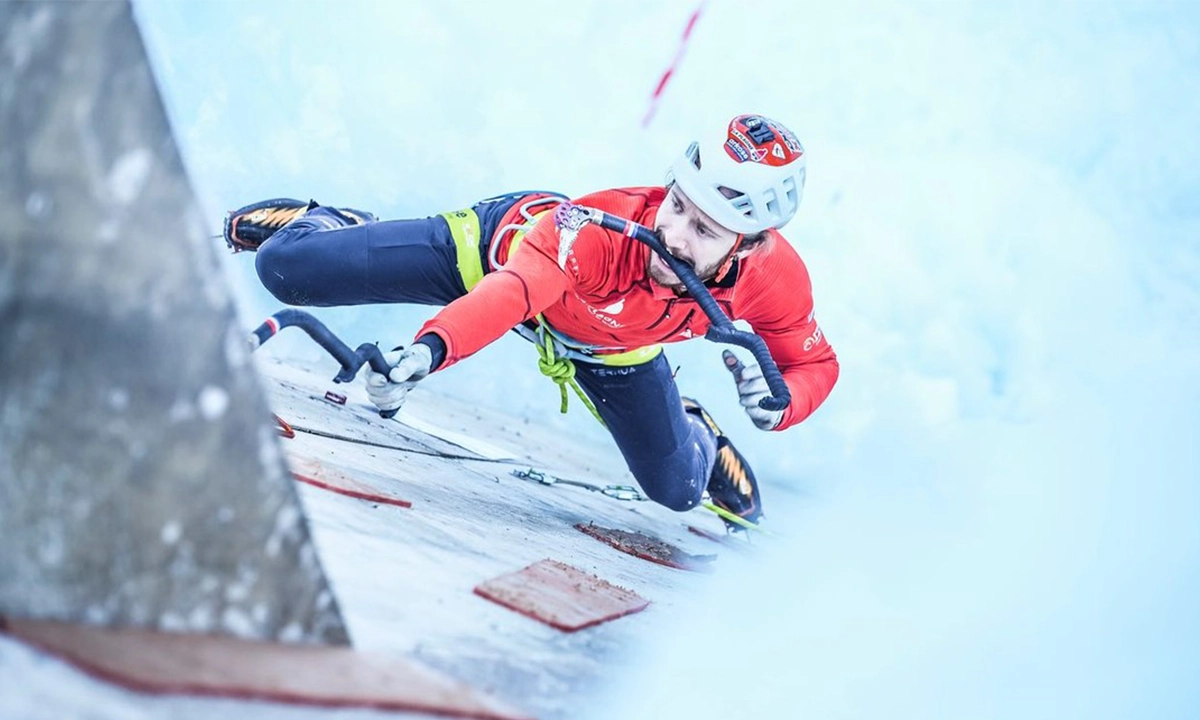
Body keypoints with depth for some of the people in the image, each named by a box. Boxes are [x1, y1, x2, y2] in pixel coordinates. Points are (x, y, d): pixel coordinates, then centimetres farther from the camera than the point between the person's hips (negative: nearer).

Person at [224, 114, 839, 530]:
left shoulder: (774, 278, -31)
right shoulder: (599, 229, -44)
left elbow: (814, 363, -14)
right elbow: (508, 292, -60)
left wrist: (778, 404, -36)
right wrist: (431, 347, -78)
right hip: (500, 247, -3)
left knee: (678, 489, 1)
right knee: (284, 268, -10)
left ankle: (697, 434, 40)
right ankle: (333, 225, 29)